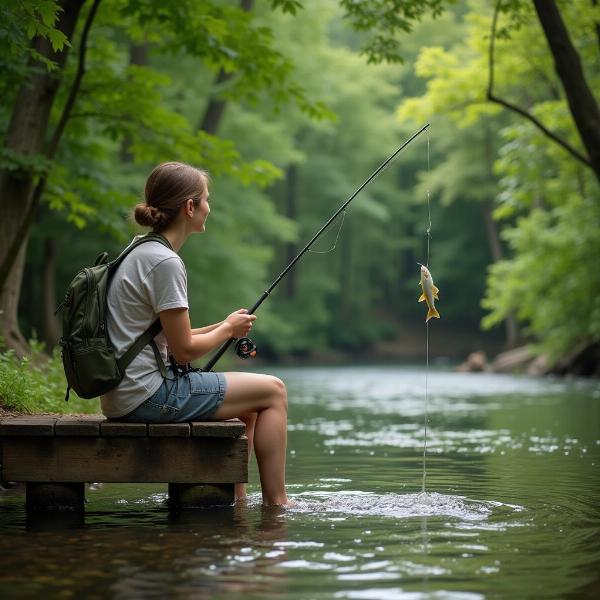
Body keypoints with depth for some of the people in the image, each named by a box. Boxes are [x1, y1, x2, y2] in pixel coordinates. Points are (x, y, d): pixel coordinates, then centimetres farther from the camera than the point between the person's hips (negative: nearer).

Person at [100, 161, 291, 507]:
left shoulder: (142, 254, 14)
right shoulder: (165, 262, -16)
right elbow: (184, 350, -15)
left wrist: (221, 328, 10)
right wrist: (228, 329, 2)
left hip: (124, 397, 10)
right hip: (146, 395, -10)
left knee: (248, 408, 24)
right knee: (273, 392, 1)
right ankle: (276, 503, 4)